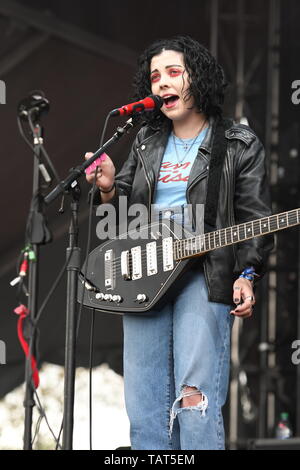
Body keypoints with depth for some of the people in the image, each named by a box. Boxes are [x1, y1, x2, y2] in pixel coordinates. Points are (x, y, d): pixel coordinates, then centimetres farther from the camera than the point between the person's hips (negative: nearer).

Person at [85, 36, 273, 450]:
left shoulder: (239, 146, 4)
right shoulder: (146, 144, 19)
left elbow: (256, 219, -1)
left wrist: (246, 276, -14)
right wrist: (108, 189, -3)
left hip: (204, 277, -5)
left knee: (196, 401, -16)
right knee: (145, 408, 2)